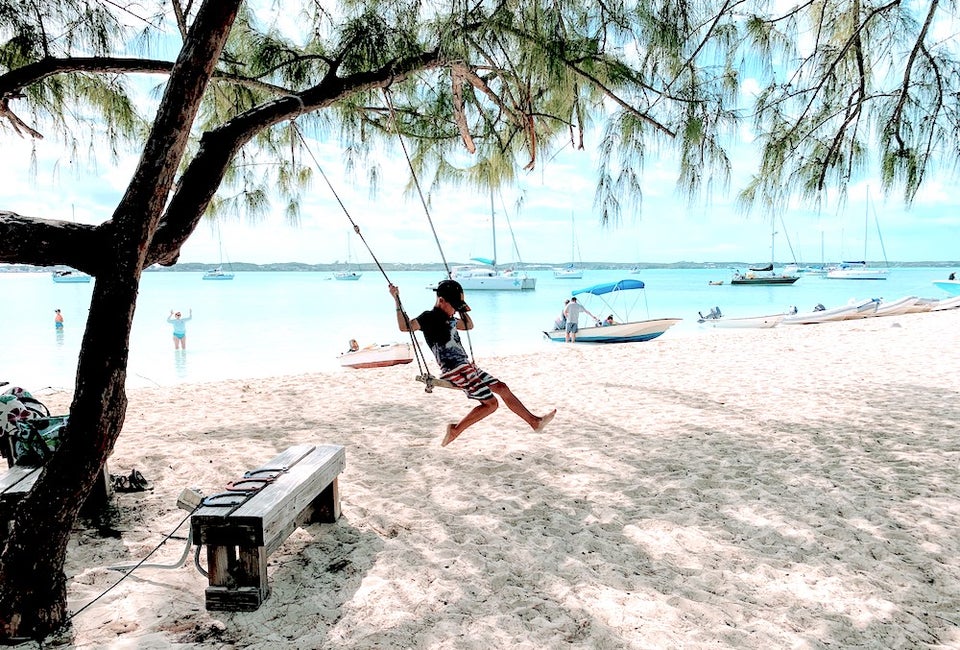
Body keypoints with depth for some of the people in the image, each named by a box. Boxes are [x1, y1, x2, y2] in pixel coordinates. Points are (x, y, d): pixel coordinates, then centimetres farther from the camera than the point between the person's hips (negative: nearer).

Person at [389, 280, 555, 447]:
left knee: (502, 388, 9)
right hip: (455, 370, -10)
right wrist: (397, 300, -27)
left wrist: (463, 310, 20)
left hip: (466, 366, 10)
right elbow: (405, 327, -23)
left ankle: (534, 421, 16)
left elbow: (469, 325, 33)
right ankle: (455, 430, -1)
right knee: (490, 403, -10)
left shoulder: (448, 319, 18)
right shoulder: (429, 317, -10)